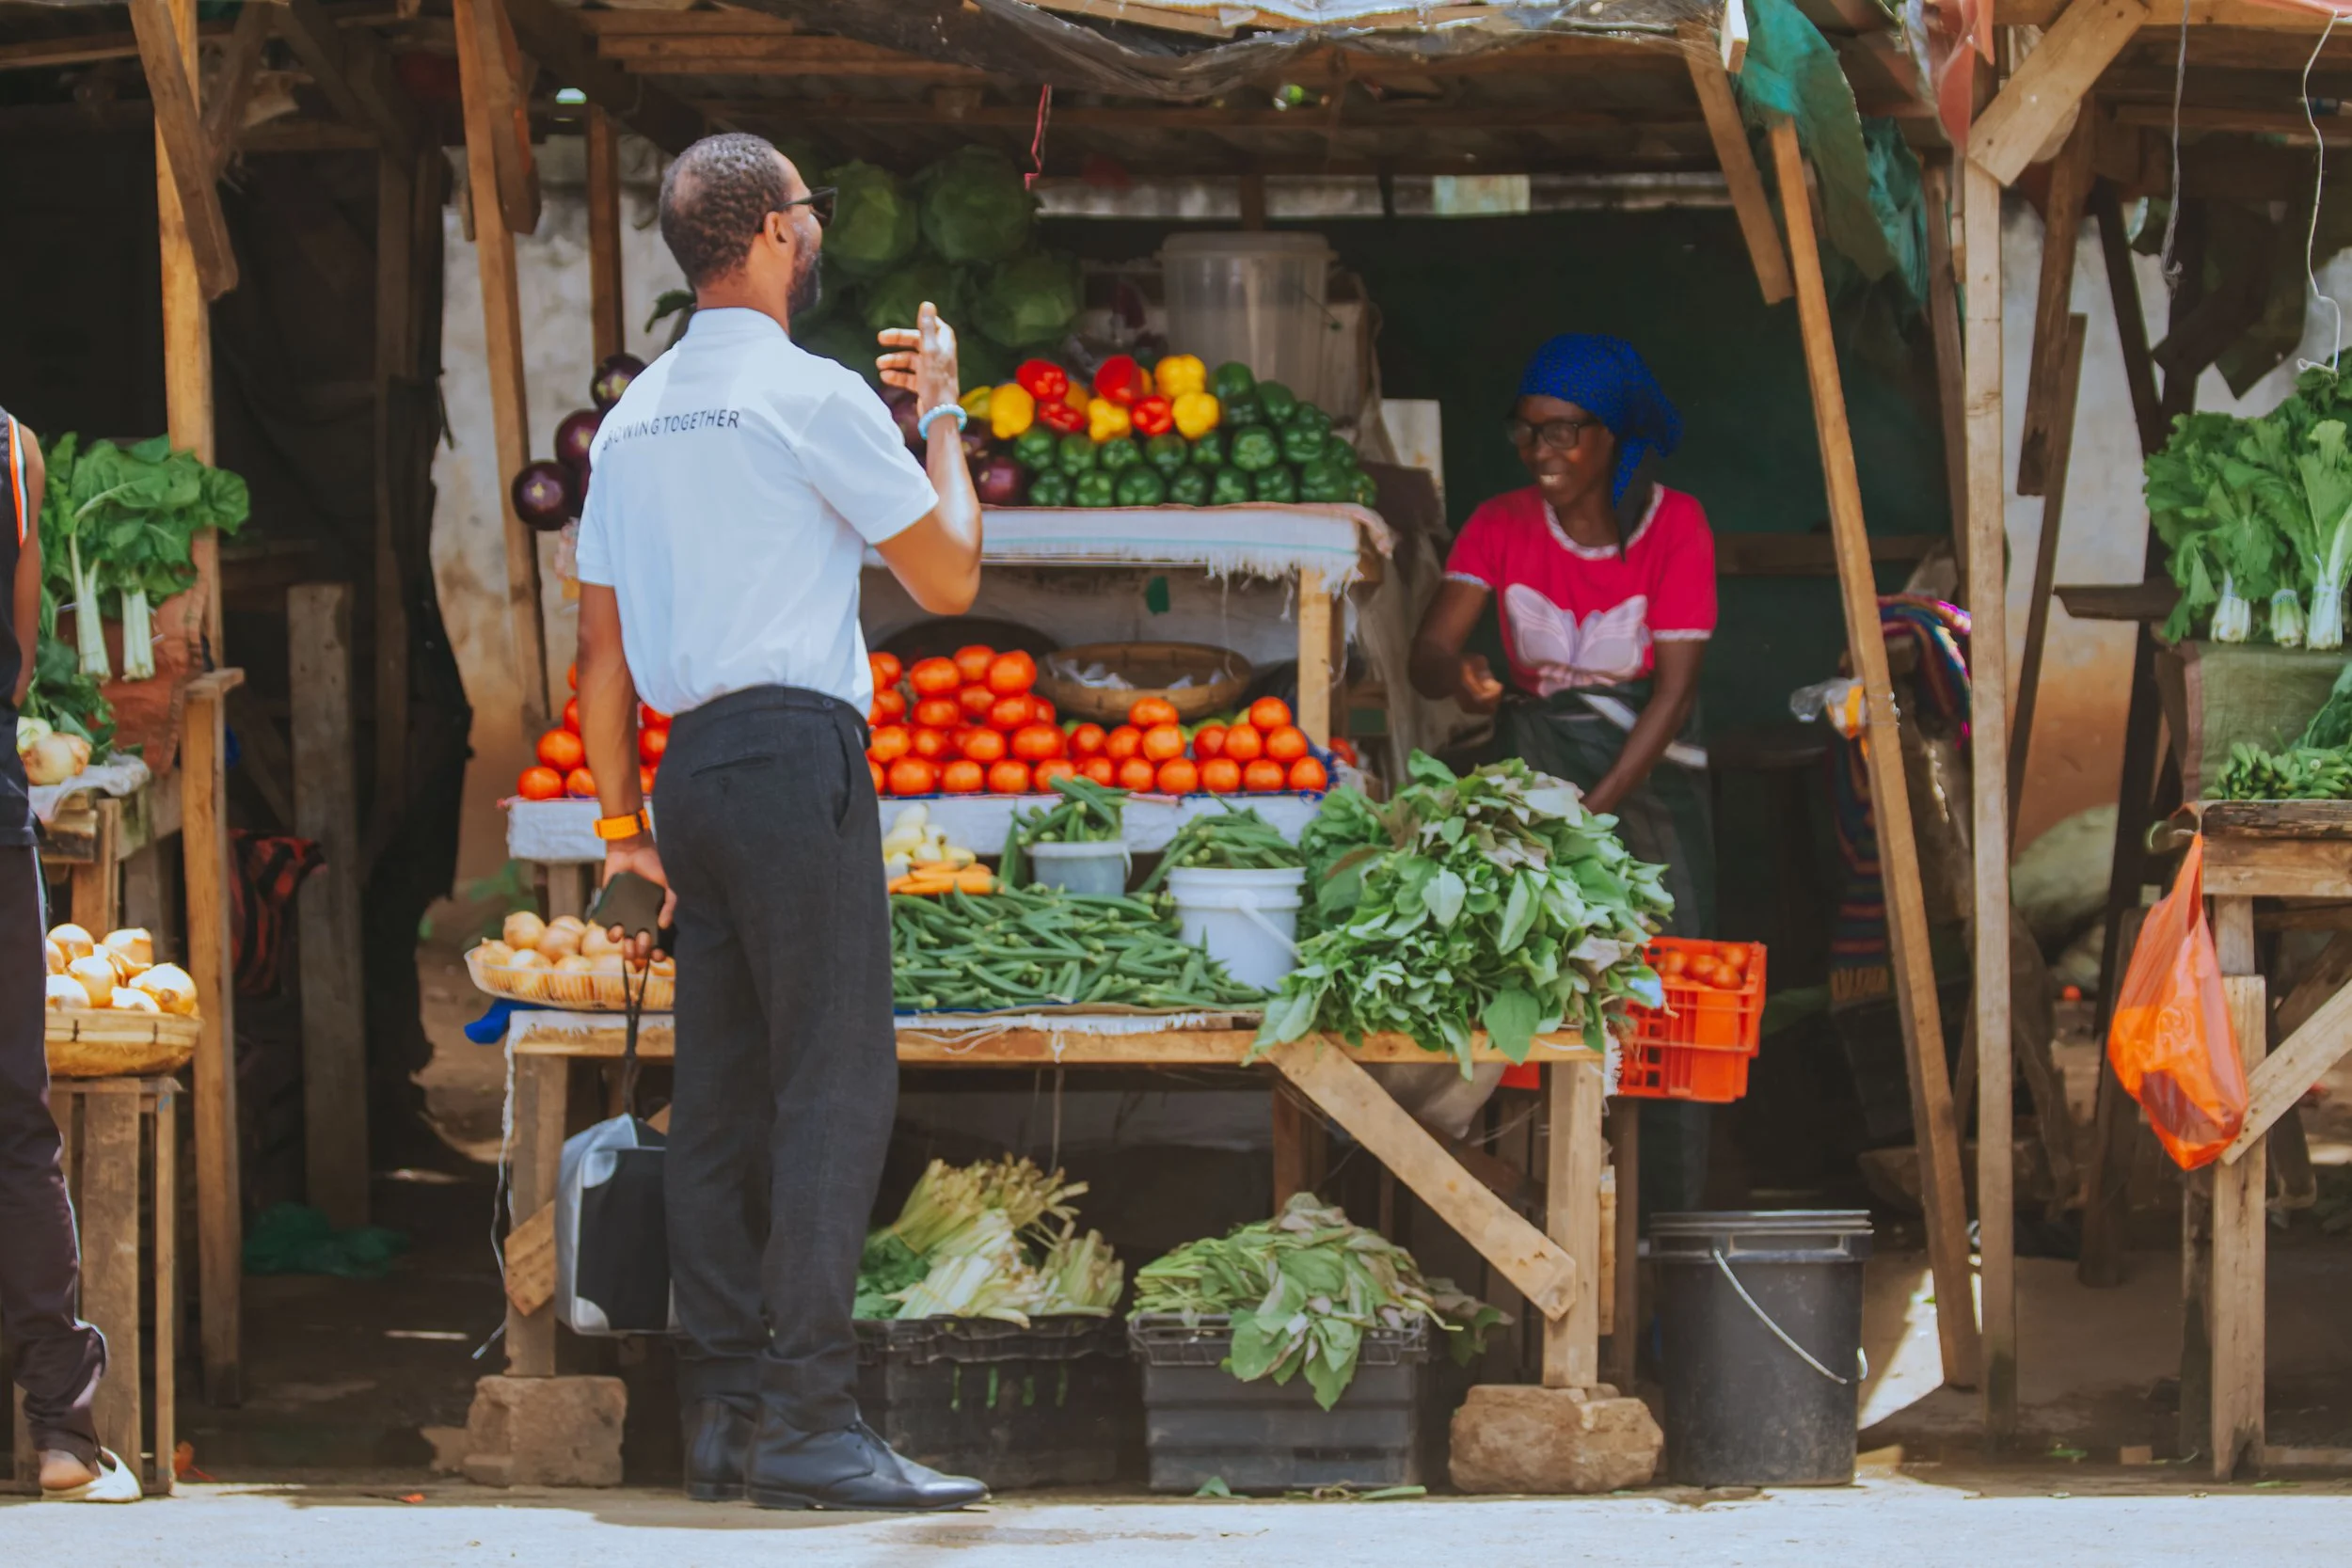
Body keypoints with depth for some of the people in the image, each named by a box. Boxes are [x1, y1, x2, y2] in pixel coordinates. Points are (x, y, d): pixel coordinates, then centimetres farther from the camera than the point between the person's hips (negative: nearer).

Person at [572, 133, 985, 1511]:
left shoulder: (634, 417, 14)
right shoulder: (813, 395, -7)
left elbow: (600, 647, 17)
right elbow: (951, 578, -1)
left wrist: (627, 820, 23)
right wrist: (942, 414, 11)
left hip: (690, 763, 8)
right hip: (797, 751, -8)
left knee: (723, 1094, 9)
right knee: (838, 1086, -9)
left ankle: (723, 1416, 9)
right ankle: (808, 1421, -16)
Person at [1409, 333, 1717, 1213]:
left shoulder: (1674, 526, -7)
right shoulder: (1501, 528, 1)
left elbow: (1674, 693, -11)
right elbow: (1429, 651, -8)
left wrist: (1593, 810, -20)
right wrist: (1458, 675, -34)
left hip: (1652, 775, -2)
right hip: (1537, 766, 2)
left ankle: (1670, 1229, -8)